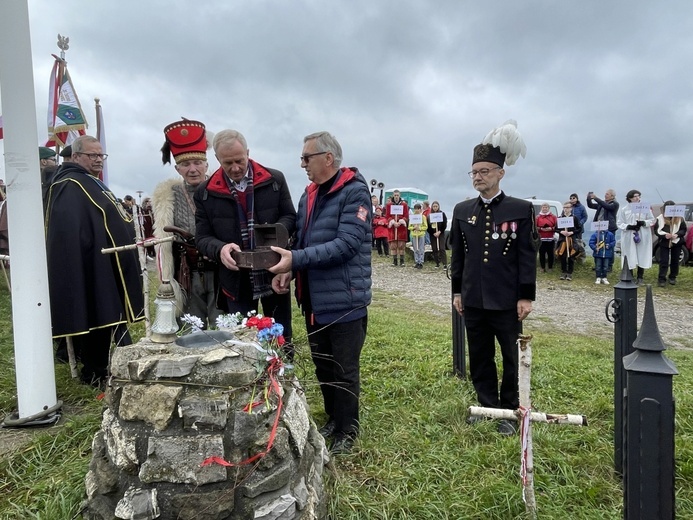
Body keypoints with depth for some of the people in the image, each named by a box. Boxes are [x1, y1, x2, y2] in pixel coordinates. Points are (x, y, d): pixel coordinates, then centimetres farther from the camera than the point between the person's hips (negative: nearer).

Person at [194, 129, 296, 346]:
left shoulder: (275, 180, 0)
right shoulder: (205, 192, -1)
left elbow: (290, 216, 6)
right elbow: (202, 237, 1)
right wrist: (220, 248, -22)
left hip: (274, 274, 1)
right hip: (236, 280, 0)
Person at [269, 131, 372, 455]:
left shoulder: (354, 192, -14)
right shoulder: (309, 195, 11)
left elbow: (346, 245, -23)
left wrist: (297, 259, -26)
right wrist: (288, 268, -3)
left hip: (344, 299, -7)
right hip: (313, 299, 8)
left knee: (344, 370, 7)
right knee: (322, 366, 19)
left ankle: (347, 431, 26)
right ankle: (333, 419, 39)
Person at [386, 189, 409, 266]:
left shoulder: (404, 204, 5)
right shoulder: (388, 205, 6)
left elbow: (406, 216, 1)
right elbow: (387, 216, 2)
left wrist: (400, 222, -13)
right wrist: (393, 222, -13)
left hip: (401, 227, 0)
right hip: (392, 227, 1)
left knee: (401, 244, -2)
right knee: (393, 245, -1)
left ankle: (402, 261, 5)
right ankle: (394, 260, 7)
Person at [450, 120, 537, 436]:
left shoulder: (521, 209, -4)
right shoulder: (462, 211, 6)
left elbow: (528, 256, -5)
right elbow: (458, 255, 10)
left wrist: (526, 296, -8)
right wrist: (457, 291, 8)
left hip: (507, 302, -3)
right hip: (474, 300, 4)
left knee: (512, 359, 9)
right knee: (479, 358, 13)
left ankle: (509, 412, 26)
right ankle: (488, 407, 30)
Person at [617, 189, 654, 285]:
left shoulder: (645, 208, 6)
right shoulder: (623, 210, 1)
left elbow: (652, 220, 8)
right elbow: (619, 223, -1)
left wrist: (643, 223, -11)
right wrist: (629, 226, -18)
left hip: (643, 237, 1)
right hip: (629, 237, -1)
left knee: (642, 257, 3)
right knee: (630, 258, 1)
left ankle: (640, 278, 12)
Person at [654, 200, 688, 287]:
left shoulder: (679, 218, -1)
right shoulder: (660, 218, -5)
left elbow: (684, 230, 2)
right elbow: (656, 230, -2)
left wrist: (677, 234, -17)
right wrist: (664, 235, -19)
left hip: (676, 243, 2)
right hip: (664, 243, -2)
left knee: (675, 261, 10)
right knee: (663, 261, -3)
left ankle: (673, 277, 24)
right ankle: (661, 279, -1)